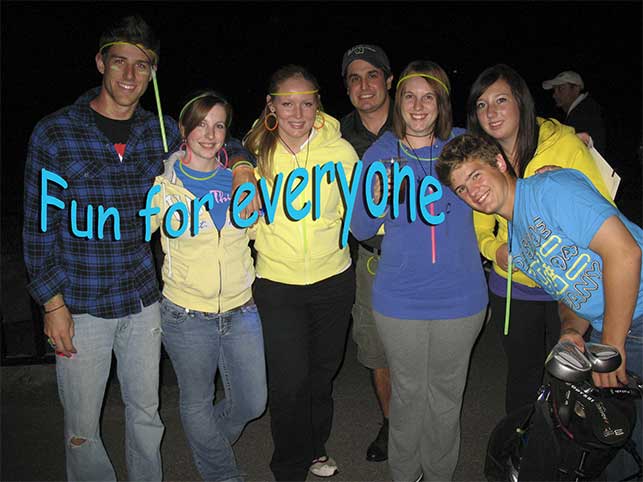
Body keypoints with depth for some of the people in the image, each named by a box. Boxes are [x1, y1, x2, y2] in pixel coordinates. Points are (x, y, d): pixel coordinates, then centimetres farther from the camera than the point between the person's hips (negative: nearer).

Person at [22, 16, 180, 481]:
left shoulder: (164, 132, 0)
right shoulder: (54, 134, -8)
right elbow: (39, 224, -5)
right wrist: (52, 303, -7)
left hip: (143, 299, 3)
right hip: (80, 305, -2)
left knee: (146, 413, 17)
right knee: (83, 429, 10)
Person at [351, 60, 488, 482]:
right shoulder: (380, 153, -1)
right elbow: (361, 229, -1)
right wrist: (378, 196, -19)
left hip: (460, 298, 1)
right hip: (400, 300, 0)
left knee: (446, 397, 15)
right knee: (407, 393, 15)